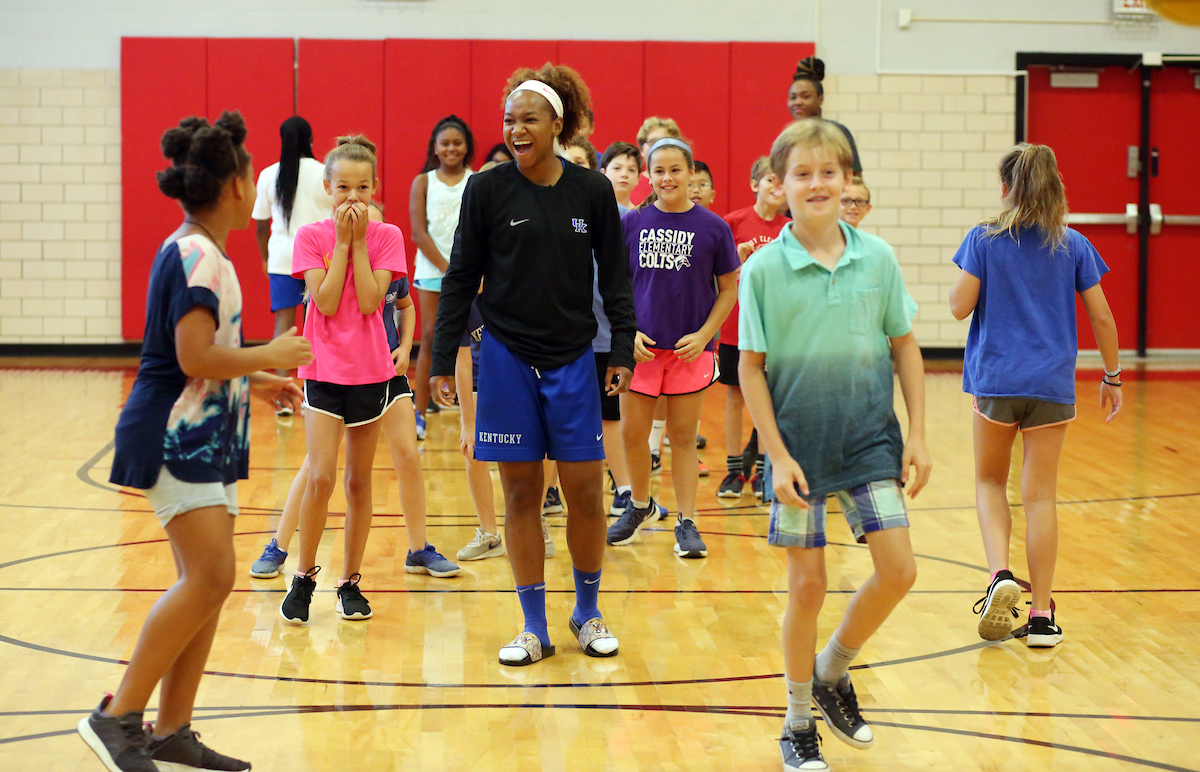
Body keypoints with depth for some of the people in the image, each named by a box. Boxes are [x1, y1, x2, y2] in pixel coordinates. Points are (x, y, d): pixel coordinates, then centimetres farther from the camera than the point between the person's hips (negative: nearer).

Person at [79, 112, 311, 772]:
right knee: (209, 577, -16)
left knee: (206, 582, 7)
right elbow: (196, 357, -24)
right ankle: (117, 717, -10)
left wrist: (258, 381, 22)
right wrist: (271, 355, -12)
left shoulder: (195, 253, 16)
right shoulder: (197, 258, -16)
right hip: (179, 438, -10)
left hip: (204, 439, 10)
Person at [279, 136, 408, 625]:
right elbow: (326, 302, -13)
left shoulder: (386, 237, 0)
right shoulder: (311, 236, -2)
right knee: (321, 478, -12)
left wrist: (359, 241, -13)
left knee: (359, 480, 7)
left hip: (371, 372, 2)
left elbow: (369, 301, -12)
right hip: (325, 369, -1)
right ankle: (304, 577, 5)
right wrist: (343, 241, -13)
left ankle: (350, 582, 18)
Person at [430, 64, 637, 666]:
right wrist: (442, 359, -1)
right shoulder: (486, 190, -3)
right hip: (506, 357, -1)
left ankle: (587, 611, 22)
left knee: (584, 490, 1)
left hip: (572, 357, 1)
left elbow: (615, 277, 6)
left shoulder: (592, 191, 0)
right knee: (521, 494, 3)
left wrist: (623, 350, -1)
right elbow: (461, 278, 2)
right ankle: (534, 628, 13)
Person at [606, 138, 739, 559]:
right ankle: (640, 505, 30)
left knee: (683, 437, 4)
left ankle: (687, 523, 13)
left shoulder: (712, 227, -3)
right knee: (632, 433, 6)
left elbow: (729, 288, 3)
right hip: (641, 346, 2)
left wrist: (704, 334, -7)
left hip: (690, 348, -1)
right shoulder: (632, 223, 0)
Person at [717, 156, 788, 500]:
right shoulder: (733, 223, -2)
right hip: (736, 325, -1)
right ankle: (734, 471, 13)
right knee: (735, 397, 5)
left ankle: (762, 472, 14)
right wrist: (737, 258, -14)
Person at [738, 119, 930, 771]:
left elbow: (904, 347, 6)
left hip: (869, 436, 3)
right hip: (799, 441, -2)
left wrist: (917, 435, 2)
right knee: (807, 584, 3)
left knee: (898, 568, -5)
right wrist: (777, 455, -11)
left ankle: (831, 671, 21)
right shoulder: (763, 269, -8)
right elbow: (750, 368, -6)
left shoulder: (877, 258, -1)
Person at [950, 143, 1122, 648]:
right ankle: (1042, 618, 6)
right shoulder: (1074, 246, 2)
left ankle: (1000, 574, -7)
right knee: (1040, 495, 5)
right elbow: (1101, 316, 2)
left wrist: (963, 281, 13)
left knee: (990, 480, 18)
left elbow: (960, 307, -8)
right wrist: (1112, 376, 13)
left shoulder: (984, 240, -4)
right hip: (1052, 384, 1)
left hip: (996, 382, -1)